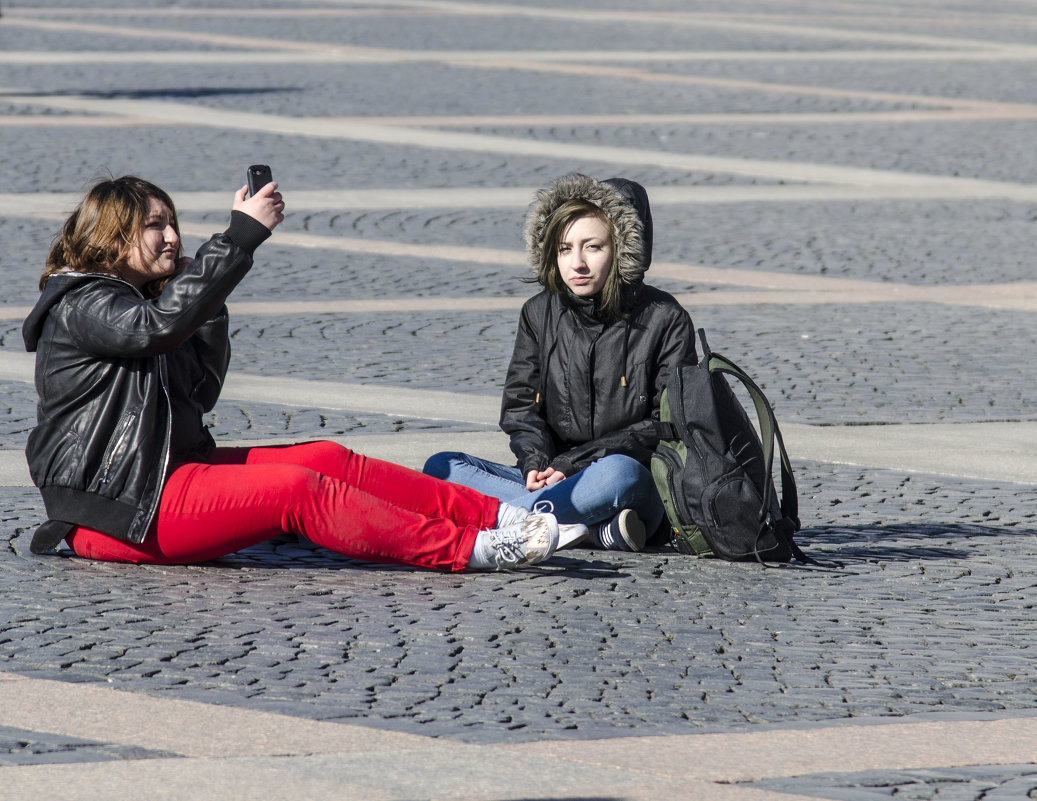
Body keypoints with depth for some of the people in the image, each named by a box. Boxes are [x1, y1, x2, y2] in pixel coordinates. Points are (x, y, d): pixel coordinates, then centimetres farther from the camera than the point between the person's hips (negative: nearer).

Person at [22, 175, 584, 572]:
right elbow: (159, 324, -31)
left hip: (173, 470, 10)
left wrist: (207, 306, 3)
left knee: (327, 459, -5)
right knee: (298, 491, -23)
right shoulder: (79, 308, -11)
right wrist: (241, 235, -29)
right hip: (117, 510, -10)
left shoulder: (135, 297, 20)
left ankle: (495, 517, -14)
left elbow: (199, 392, 15)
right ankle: (467, 551, -29)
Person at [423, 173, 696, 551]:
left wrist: (574, 463, -14)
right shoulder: (540, 314, 9)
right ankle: (596, 529, -31)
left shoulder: (664, 319, -3)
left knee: (620, 472, -41)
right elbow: (520, 405, 10)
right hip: (555, 480, 5)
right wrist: (535, 463, -12)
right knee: (441, 467, -17)